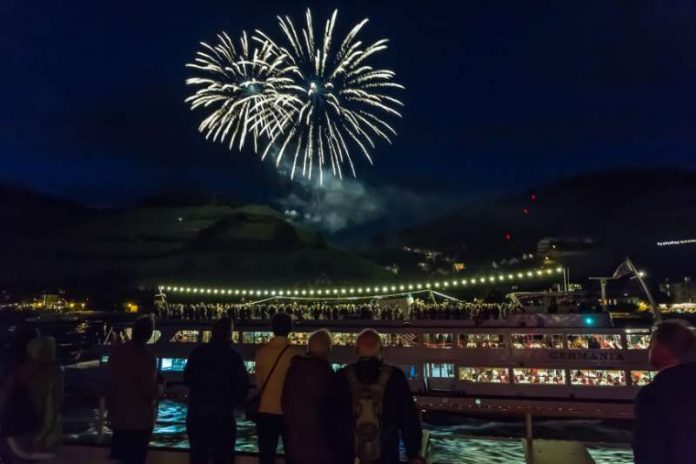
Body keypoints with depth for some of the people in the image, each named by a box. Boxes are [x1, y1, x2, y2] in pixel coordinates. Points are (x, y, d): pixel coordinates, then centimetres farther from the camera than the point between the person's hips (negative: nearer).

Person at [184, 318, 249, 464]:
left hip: (197, 411, 4)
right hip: (222, 413, -3)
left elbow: (187, 378, 10)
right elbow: (242, 384, -12)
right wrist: (235, 401, 6)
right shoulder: (232, 356, -10)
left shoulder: (198, 352, 1)